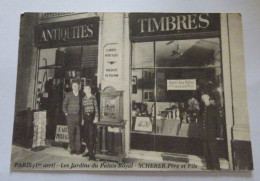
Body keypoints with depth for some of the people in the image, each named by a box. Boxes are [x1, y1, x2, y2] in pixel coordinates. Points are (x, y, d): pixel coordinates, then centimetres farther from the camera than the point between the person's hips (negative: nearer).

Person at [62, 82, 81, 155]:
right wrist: (66, 113, 3)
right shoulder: (68, 95, 5)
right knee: (71, 133, 2)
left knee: (78, 133, -1)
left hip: (78, 116, 0)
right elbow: (64, 105, 11)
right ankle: (72, 149, 13)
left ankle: (78, 149, 8)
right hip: (70, 116, 1)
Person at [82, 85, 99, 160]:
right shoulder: (83, 99, 12)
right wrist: (82, 118, 14)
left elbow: (96, 108, -5)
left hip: (92, 117, -5)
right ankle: (89, 151, 21)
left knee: (92, 135, -8)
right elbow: (82, 109, 16)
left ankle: (92, 152, -2)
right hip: (86, 117, 5)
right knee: (87, 135, 8)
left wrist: (96, 117, -11)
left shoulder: (93, 97, -2)